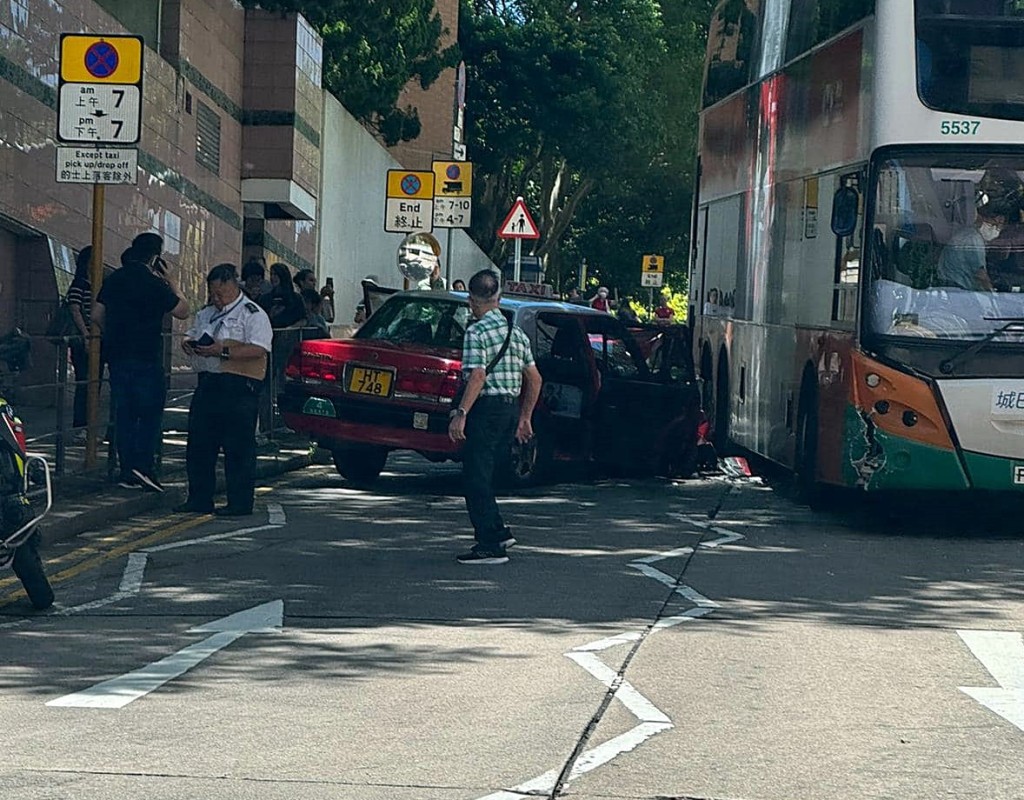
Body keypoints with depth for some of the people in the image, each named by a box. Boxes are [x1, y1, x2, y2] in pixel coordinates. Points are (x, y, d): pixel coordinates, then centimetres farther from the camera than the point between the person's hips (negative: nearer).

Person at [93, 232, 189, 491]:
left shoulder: (113, 280, 9)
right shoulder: (152, 283, -11)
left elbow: (97, 314, 15)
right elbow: (182, 311, -4)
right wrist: (171, 282, 5)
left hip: (116, 356, 6)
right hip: (146, 357, -6)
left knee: (124, 413, 9)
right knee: (150, 412, 0)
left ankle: (127, 471, 8)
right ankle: (143, 465, -13)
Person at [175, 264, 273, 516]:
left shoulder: (253, 314, -5)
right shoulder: (206, 313, 20)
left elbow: (259, 349, -17)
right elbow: (191, 335, 30)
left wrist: (223, 351, -23)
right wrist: (188, 344, 5)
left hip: (239, 387, -8)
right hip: (208, 383, 8)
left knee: (238, 447, -6)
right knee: (199, 444, 8)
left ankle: (240, 503, -1)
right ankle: (199, 500, 16)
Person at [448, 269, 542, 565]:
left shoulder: (477, 332, -9)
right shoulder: (516, 331, 15)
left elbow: (477, 376, -20)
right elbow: (534, 379, 16)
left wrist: (461, 414, -22)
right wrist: (525, 418, 23)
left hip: (487, 408, -8)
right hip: (512, 408, 8)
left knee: (476, 476, -3)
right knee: (482, 474, 18)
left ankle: (490, 545, -6)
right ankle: (498, 533, 18)